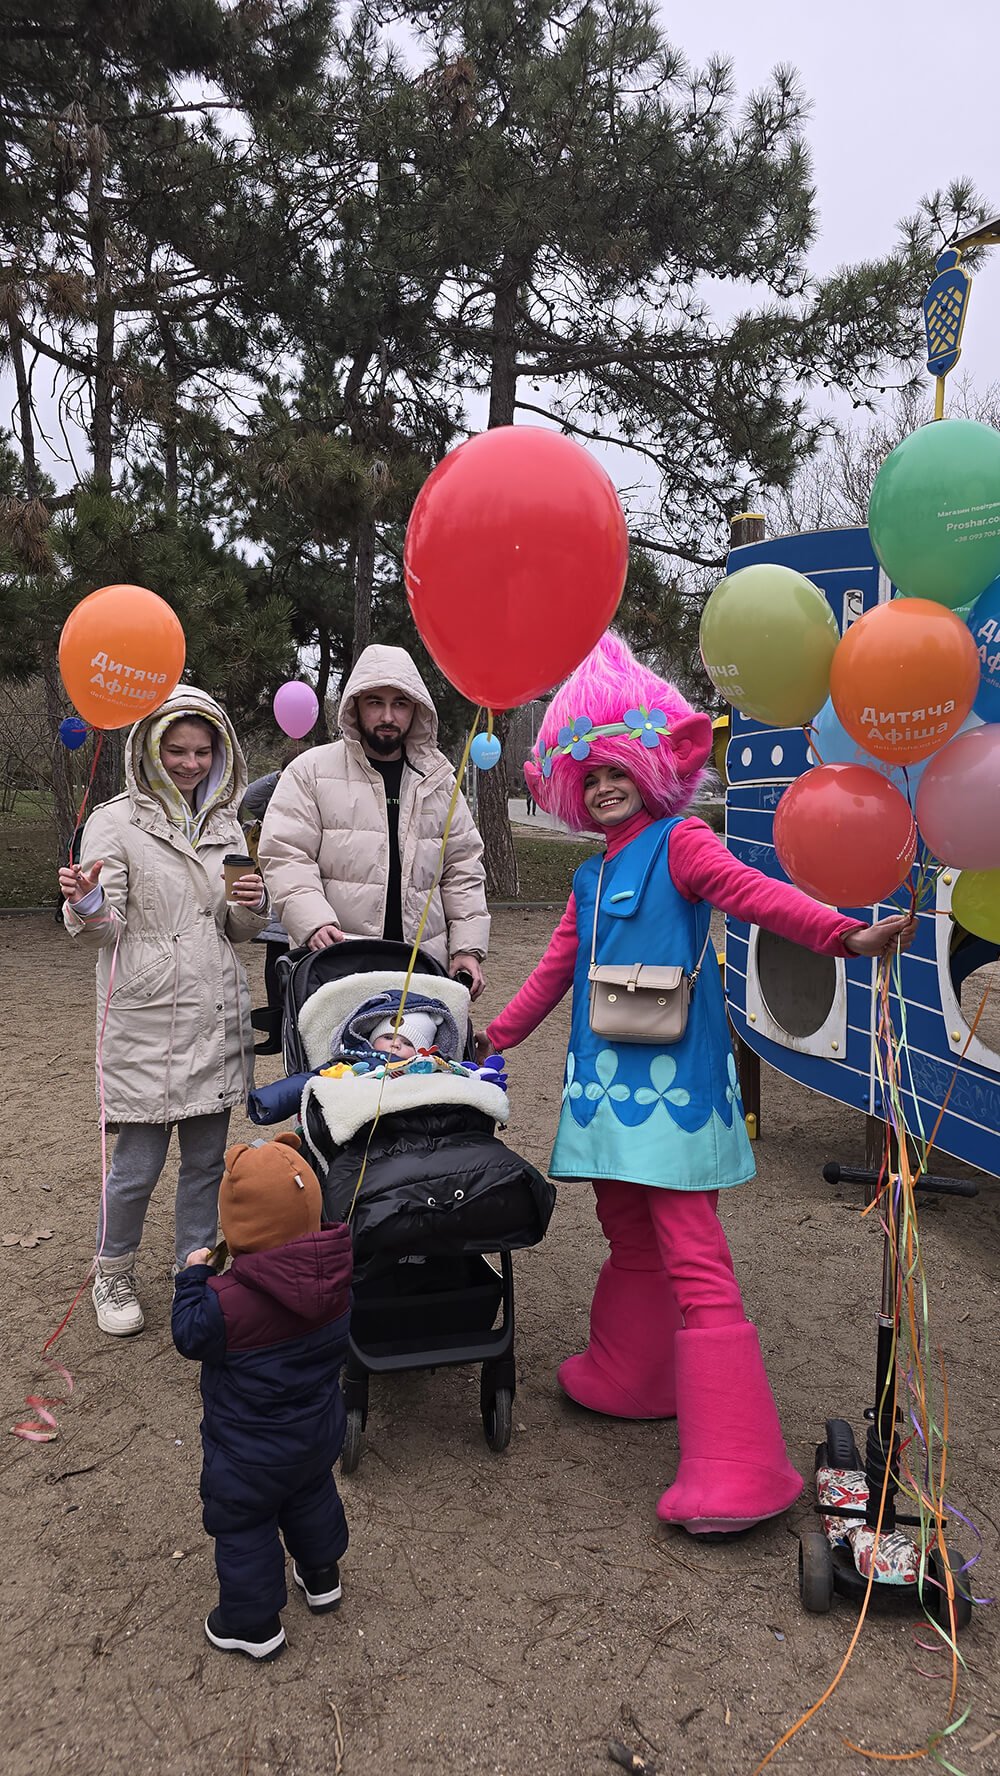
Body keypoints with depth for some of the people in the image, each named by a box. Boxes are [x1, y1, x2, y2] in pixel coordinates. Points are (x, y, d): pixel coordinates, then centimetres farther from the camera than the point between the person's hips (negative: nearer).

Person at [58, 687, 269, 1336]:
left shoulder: (225, 825, 12)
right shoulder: (116, 823, -3)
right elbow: (105, 929, -8)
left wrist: (253, 906, -5)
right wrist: (87, 904, -30)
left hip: (218, 1018, 5)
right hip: (147, 1020, -5)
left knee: (208, 1159, 11)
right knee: (139, 1163, 1)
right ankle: (113, 1275, 26)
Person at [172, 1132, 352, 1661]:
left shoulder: (228, 1300, -36)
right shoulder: (333, 1269, -19)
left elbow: (190, 1336, -17)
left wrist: (194, 1276, -6)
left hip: (250, 1454, -6)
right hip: (320, 1429, 6)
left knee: (241, 1525, 19)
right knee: (311, 1498, 31)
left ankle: (254, 1623, 35)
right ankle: (321, 1576, 53)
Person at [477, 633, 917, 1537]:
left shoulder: (678, 843, -2)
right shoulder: (591, 877, 20)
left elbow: (752, 891, -18)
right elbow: (557, 966, 26)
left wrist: (849, 935, -33)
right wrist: (493, 1037, 30)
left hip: (671, 1080, -7)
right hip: (606, 1080, 7)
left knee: (693, 1260, -9)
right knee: (629, 1238, 17)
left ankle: (735, 1471, -4)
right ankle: (626, 1380, 36)